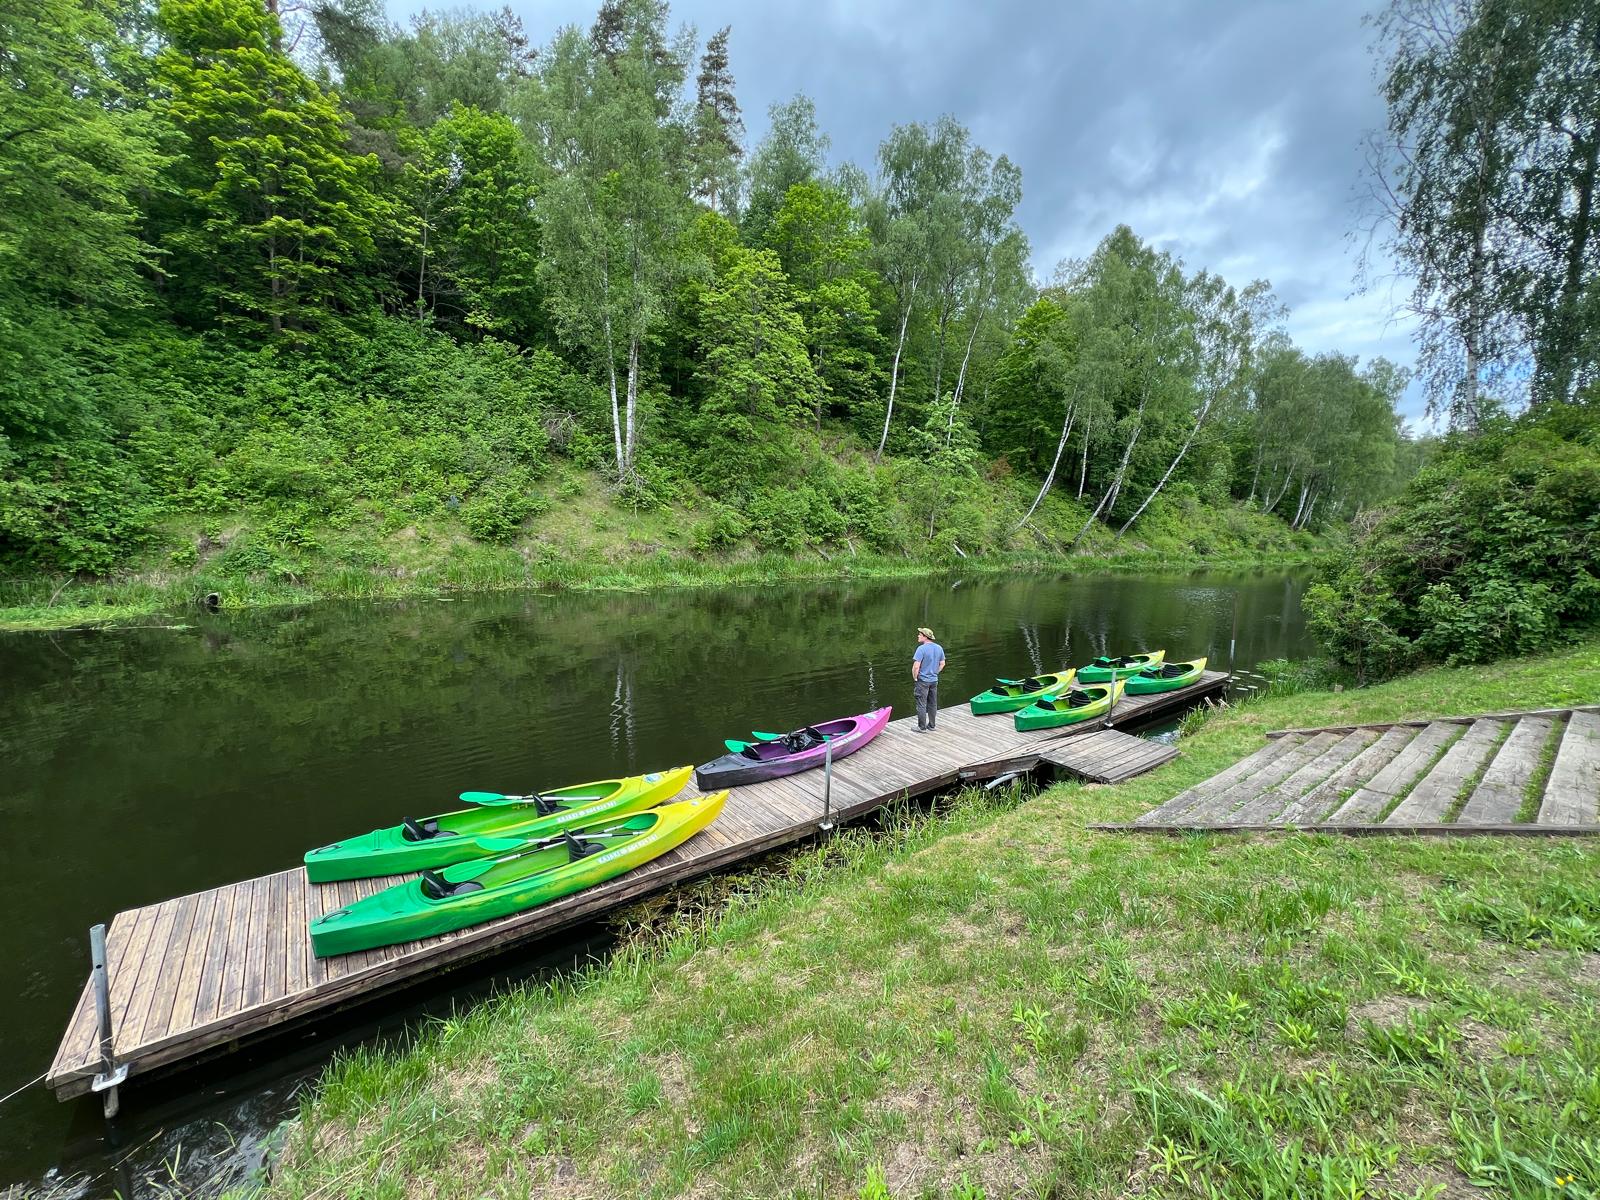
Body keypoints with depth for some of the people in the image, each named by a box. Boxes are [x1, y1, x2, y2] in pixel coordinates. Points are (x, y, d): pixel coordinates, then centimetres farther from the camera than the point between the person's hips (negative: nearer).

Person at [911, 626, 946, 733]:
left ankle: (922, 728, 8)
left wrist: (914, 678, -9)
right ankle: (931, 726, 25)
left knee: (921, 705, 2)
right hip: (934, 680, 7)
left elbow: (916, 666, -22)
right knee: (933, 704, 15)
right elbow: (942, 664, 11)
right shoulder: (939, 648, 3)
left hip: (923, 681, -7)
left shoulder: (921, 648, -18)